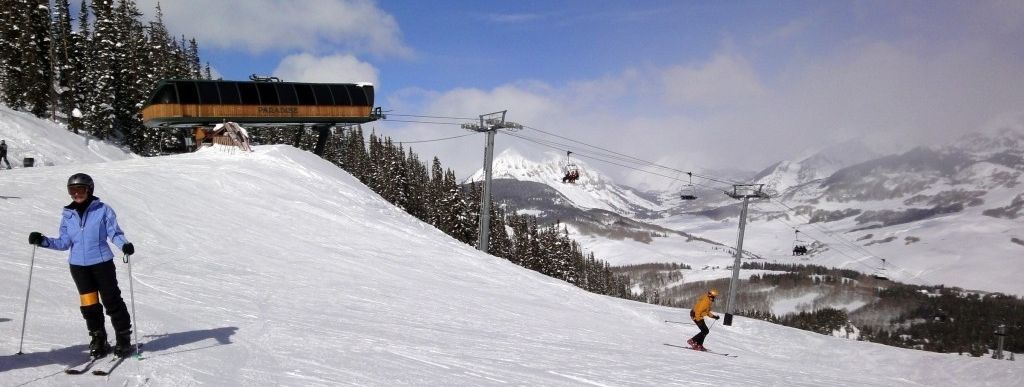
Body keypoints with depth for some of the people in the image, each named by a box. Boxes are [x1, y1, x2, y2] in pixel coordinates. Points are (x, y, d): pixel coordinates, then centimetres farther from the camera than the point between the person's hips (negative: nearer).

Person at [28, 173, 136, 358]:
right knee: (89, 304, 8)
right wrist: (43, 241, -4)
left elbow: (114, 233, -5)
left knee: (112, 301, -1)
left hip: (102, 262, -4)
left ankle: (123, 339, 8)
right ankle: (98, 340, 20)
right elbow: (64, 242, 9)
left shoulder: (103, 210, -5)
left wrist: (124, 244, -24)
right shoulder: (68, 215, 7)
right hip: (78, 265, 4)